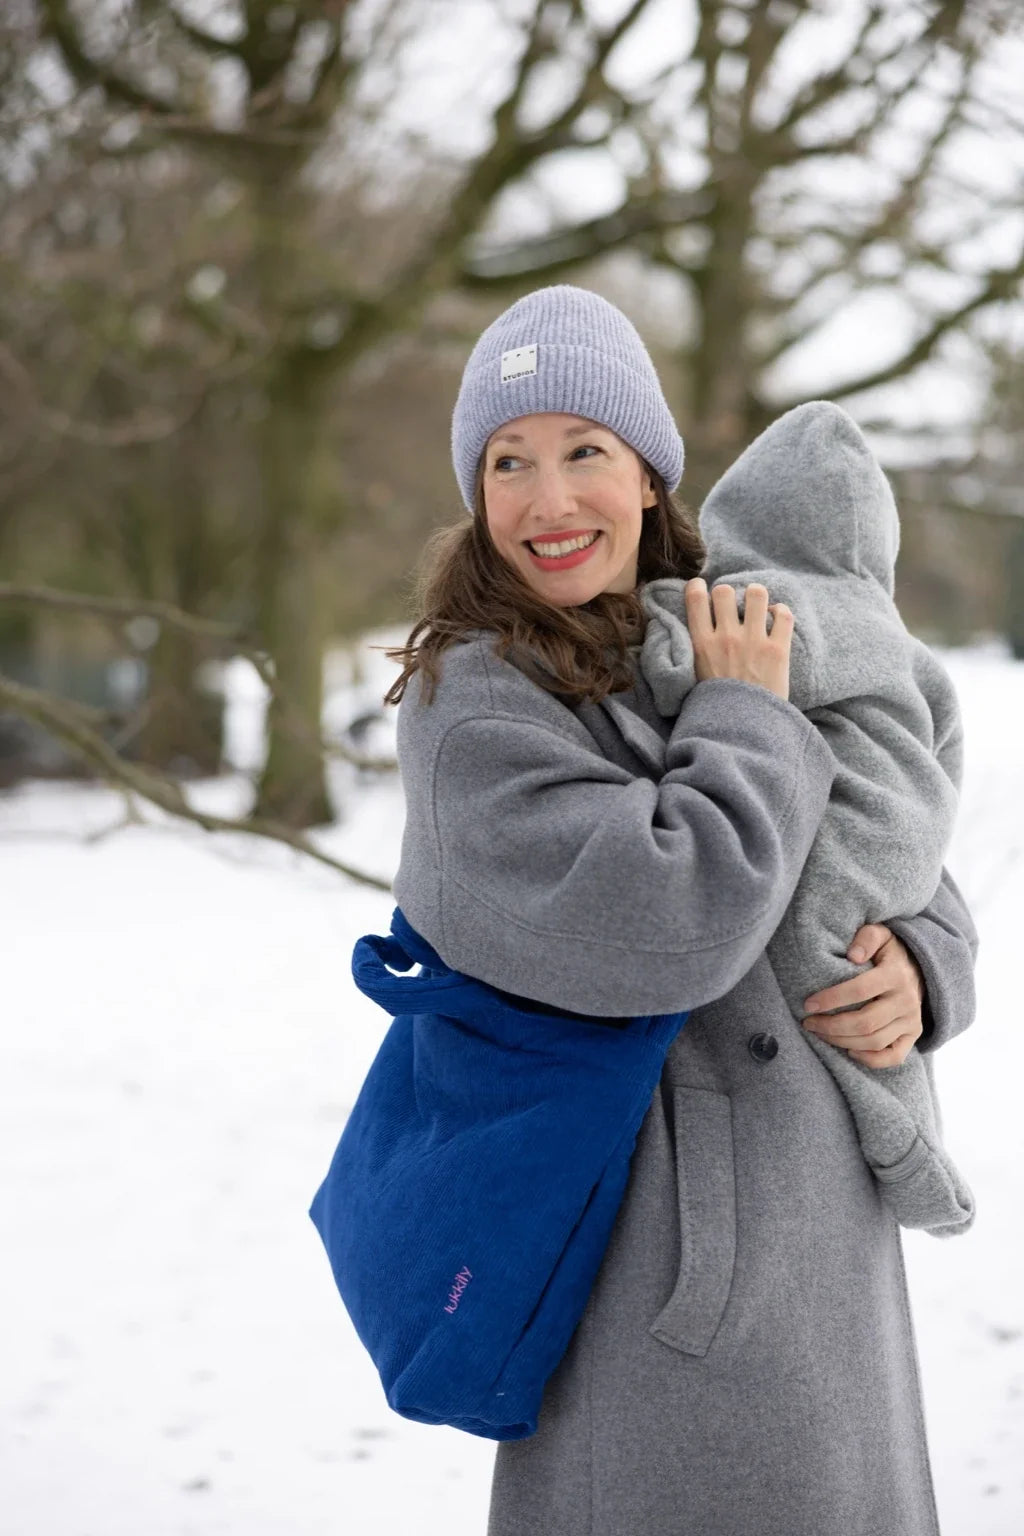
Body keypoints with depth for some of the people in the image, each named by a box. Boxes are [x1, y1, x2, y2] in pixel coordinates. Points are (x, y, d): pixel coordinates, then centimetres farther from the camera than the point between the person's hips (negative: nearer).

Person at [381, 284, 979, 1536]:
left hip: (819, 1241, 8)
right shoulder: (475, 704, -15)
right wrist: (746, 716, -13)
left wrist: (920, 969, -7)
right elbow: (672, 920, -27)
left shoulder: (693, 662, 9)